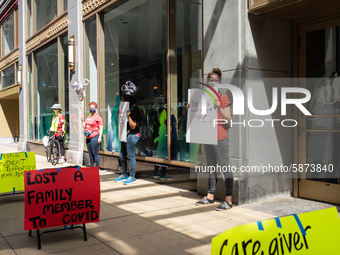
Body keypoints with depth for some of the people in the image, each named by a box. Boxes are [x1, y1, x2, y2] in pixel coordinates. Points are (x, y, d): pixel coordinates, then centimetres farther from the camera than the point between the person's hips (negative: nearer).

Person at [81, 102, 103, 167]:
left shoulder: (98, 117, -2)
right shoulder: (88, 117, 20)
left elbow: (101, 128, -8)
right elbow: (84, 127, 24)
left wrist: (100, 137, -17)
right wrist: (82, 120, 9)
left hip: (94, 137, -8)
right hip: (88, 138, 8)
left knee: (95, 153, -8)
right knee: (90, 154, 10)